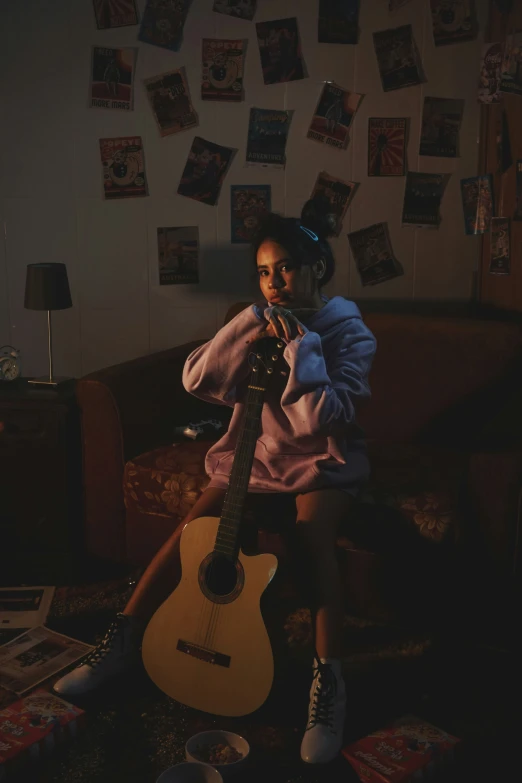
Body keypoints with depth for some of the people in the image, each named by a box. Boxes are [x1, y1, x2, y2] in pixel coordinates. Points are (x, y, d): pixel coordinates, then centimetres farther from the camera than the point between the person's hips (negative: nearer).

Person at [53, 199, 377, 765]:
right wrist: (250, 326, -18)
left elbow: (323, 418, -23)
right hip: (257, 456, 4)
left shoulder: (348, 332, -10)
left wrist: (299, 344, -26)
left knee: (312, 534, -33)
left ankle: (328, 681, -25)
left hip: (321, 464, -3)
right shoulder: (261, 322, 2)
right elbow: (196, 380, -9)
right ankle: (122, 642, -2)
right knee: (192, 529, -15)